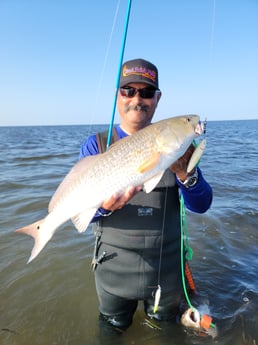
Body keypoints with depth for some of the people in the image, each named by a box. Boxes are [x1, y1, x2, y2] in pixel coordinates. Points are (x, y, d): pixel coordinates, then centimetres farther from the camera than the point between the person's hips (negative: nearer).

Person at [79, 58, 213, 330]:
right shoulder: (96, 145, -9)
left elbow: (201, 206, -11)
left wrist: (185, 173, -31)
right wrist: (103, 206, -33)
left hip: (168, 272, 2)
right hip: (114, 272, -1)